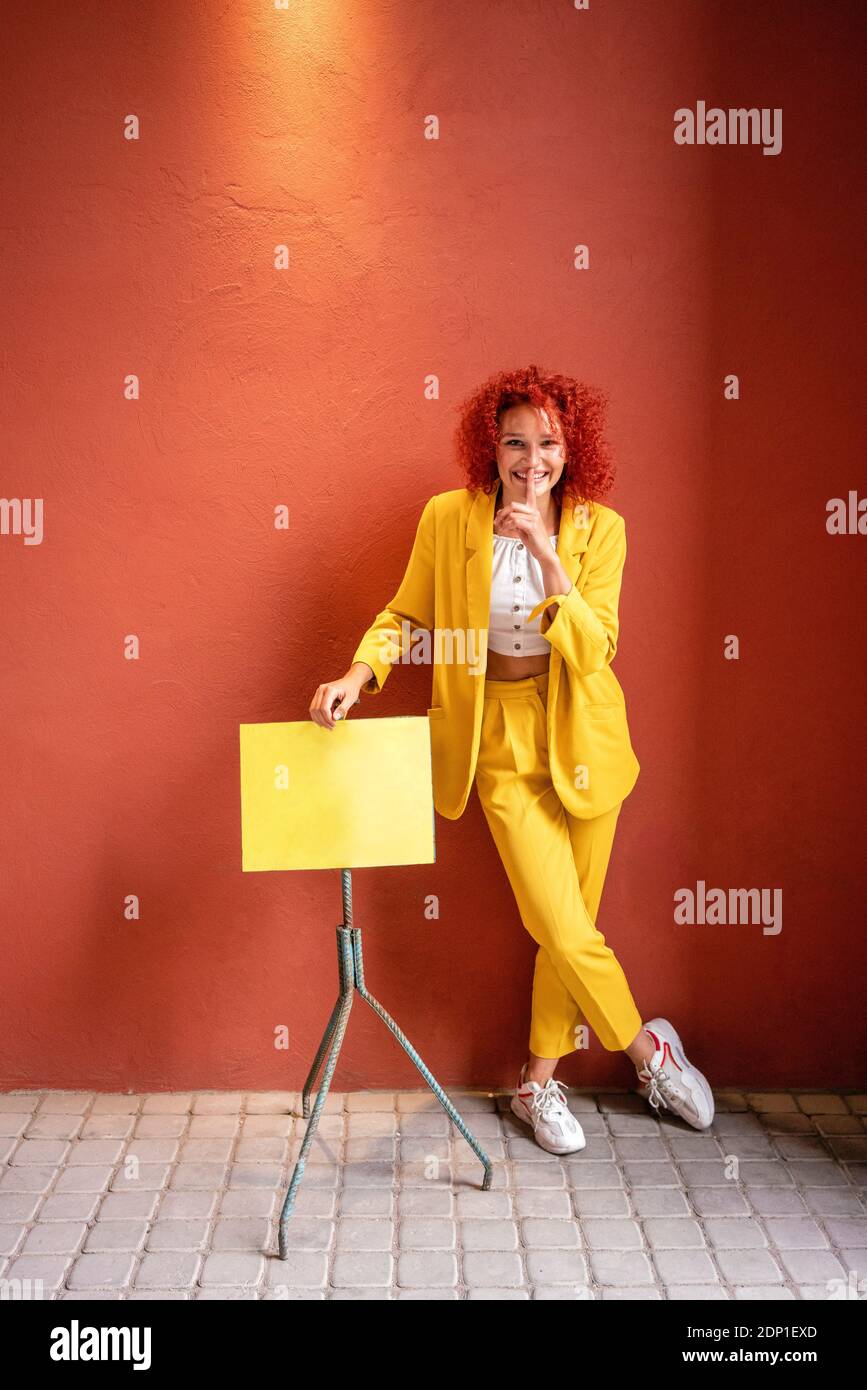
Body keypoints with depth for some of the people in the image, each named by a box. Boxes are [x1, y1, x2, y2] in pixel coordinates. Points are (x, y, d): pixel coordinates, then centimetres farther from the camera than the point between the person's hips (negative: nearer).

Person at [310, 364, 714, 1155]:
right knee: (562, 928, -5)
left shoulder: (598, 527, -6)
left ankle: (539, 1081, 29)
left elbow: (594, 649, -13)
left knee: (568, 924, 8)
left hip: (581, 735, 2)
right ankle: (648, 1050, 23)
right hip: (504, 739, -1)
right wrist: (360, 674, -13)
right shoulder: (448, 518, -6)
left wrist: (545, 553, -24)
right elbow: (407, 616, 5)